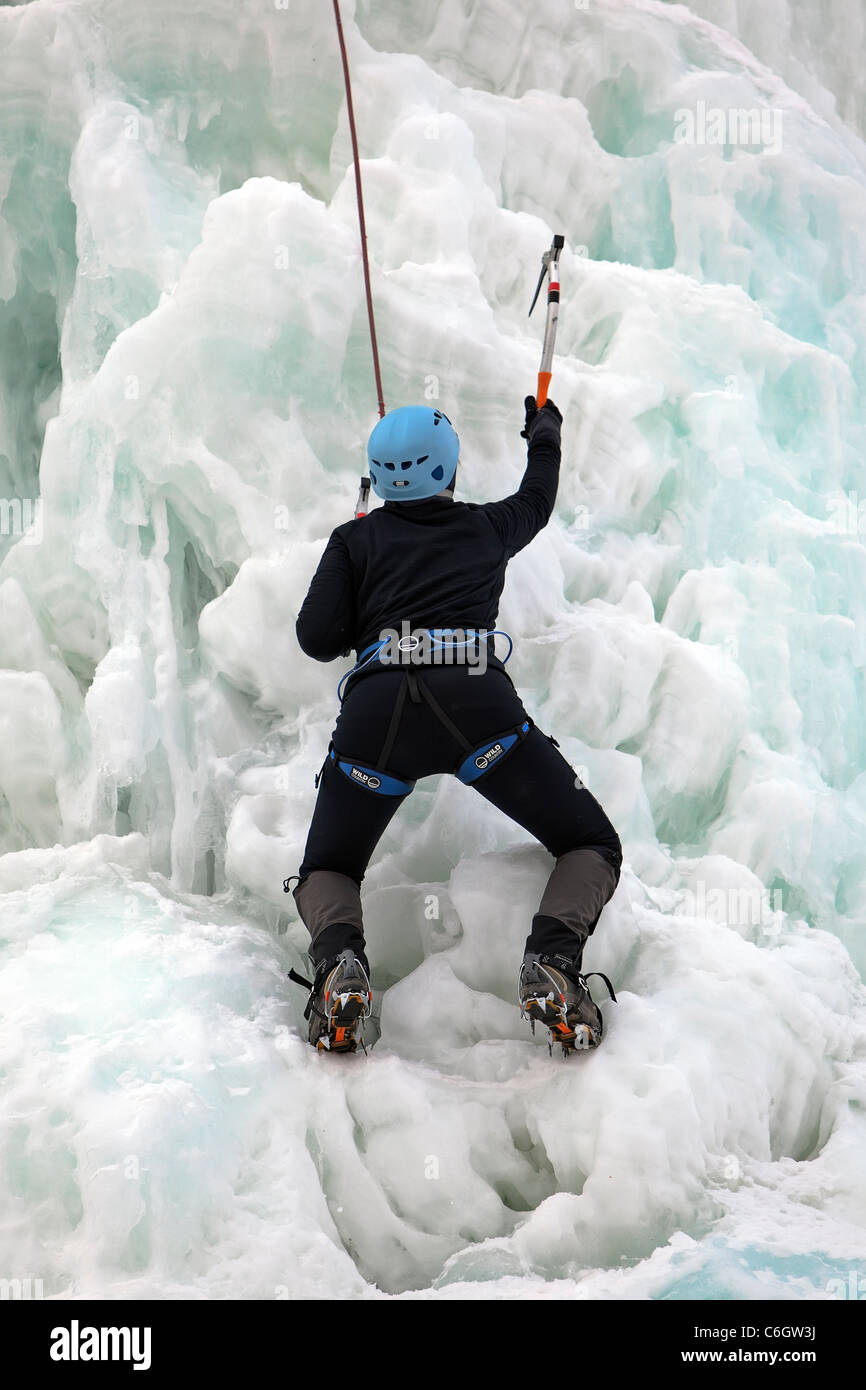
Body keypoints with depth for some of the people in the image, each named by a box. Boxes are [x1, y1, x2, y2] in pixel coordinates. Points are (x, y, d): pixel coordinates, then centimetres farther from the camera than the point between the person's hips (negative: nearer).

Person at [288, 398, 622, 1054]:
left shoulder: (354, 540, 20)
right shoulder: (488, 527, 25)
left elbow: (318, 639, 11)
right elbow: (537, 499, 48)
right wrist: (544, 432, 67)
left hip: (375, 710, 1)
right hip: (478, 703, 0)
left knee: (326, 871, 20)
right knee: (593, 846, 14)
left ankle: (340, 960, -15)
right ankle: (553, 959, -16)